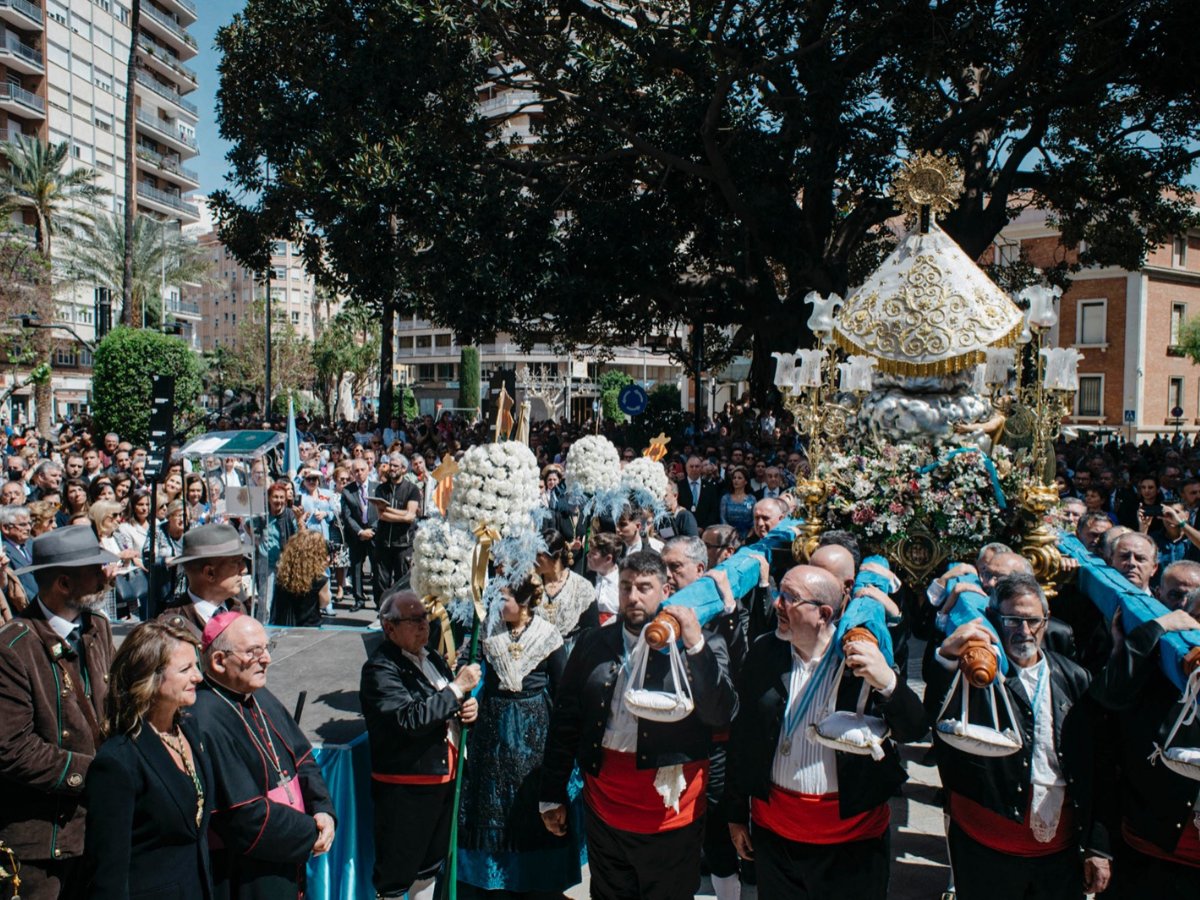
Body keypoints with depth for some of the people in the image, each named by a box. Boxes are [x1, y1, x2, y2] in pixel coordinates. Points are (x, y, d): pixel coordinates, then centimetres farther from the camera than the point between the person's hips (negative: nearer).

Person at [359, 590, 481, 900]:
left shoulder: (432, 659, 10)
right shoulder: (380, 669, -17)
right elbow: (410, 718, -29)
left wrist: (469, 708, -1)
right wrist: (457, 688, -23)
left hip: (443, 778, 8)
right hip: (404, 788, -8)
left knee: (430, 865, 23)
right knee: (396, 875, 4)